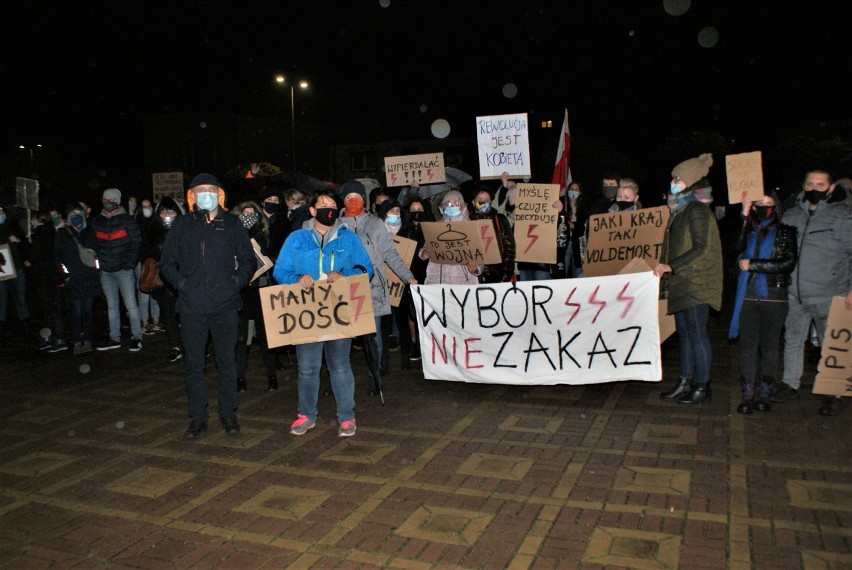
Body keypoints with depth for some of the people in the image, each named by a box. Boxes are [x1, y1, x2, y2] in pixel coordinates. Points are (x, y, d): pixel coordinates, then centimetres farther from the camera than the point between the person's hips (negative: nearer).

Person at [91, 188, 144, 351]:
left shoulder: (127, 220, -1)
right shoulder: (97, 221, 12)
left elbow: (136, 243, -5)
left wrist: (130, 263, -12)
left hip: (124, 270, -5)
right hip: (105, 271, 5)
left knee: (130, 304, -5)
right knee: (112, 306, 11)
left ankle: (136, 337, 1)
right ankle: (114, 338, 18)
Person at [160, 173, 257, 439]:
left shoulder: (232, 224, 8)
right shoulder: (182, 225, 9)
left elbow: (249, 260, 12)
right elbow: (166, 263, 12)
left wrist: (237, 281, -2)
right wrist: (180, 283, -2)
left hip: (225, 305, 0)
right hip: (192, 307, 1)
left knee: (227, 362, 6)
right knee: (194, 364, 6)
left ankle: (228, 414, 18)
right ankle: (197, 417, 17)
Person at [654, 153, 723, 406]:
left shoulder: (697, 211, -12)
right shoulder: (679, 211, 16)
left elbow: (701, 249, -19)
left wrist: (671, 266, -20)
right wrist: (665, 267, 12)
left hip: (696, 283, -9)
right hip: (681, 283, 9)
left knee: (697, 334, -4)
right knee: (684, 333, 12)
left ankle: (702, 387, 7)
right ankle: (685, 383, 21)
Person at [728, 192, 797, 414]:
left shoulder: (785, 232, 3)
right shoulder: (748, 230, 9)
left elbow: (788, 263, -7)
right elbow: (737, 247, -11)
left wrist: (753, 264, -10)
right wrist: (744, 215, -12)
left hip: (774, 296, -1)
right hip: (748, 295, 1)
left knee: (769, 345, 6)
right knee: (747, 345, 2)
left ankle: (765, 394, 16)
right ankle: (747, 395, 7)